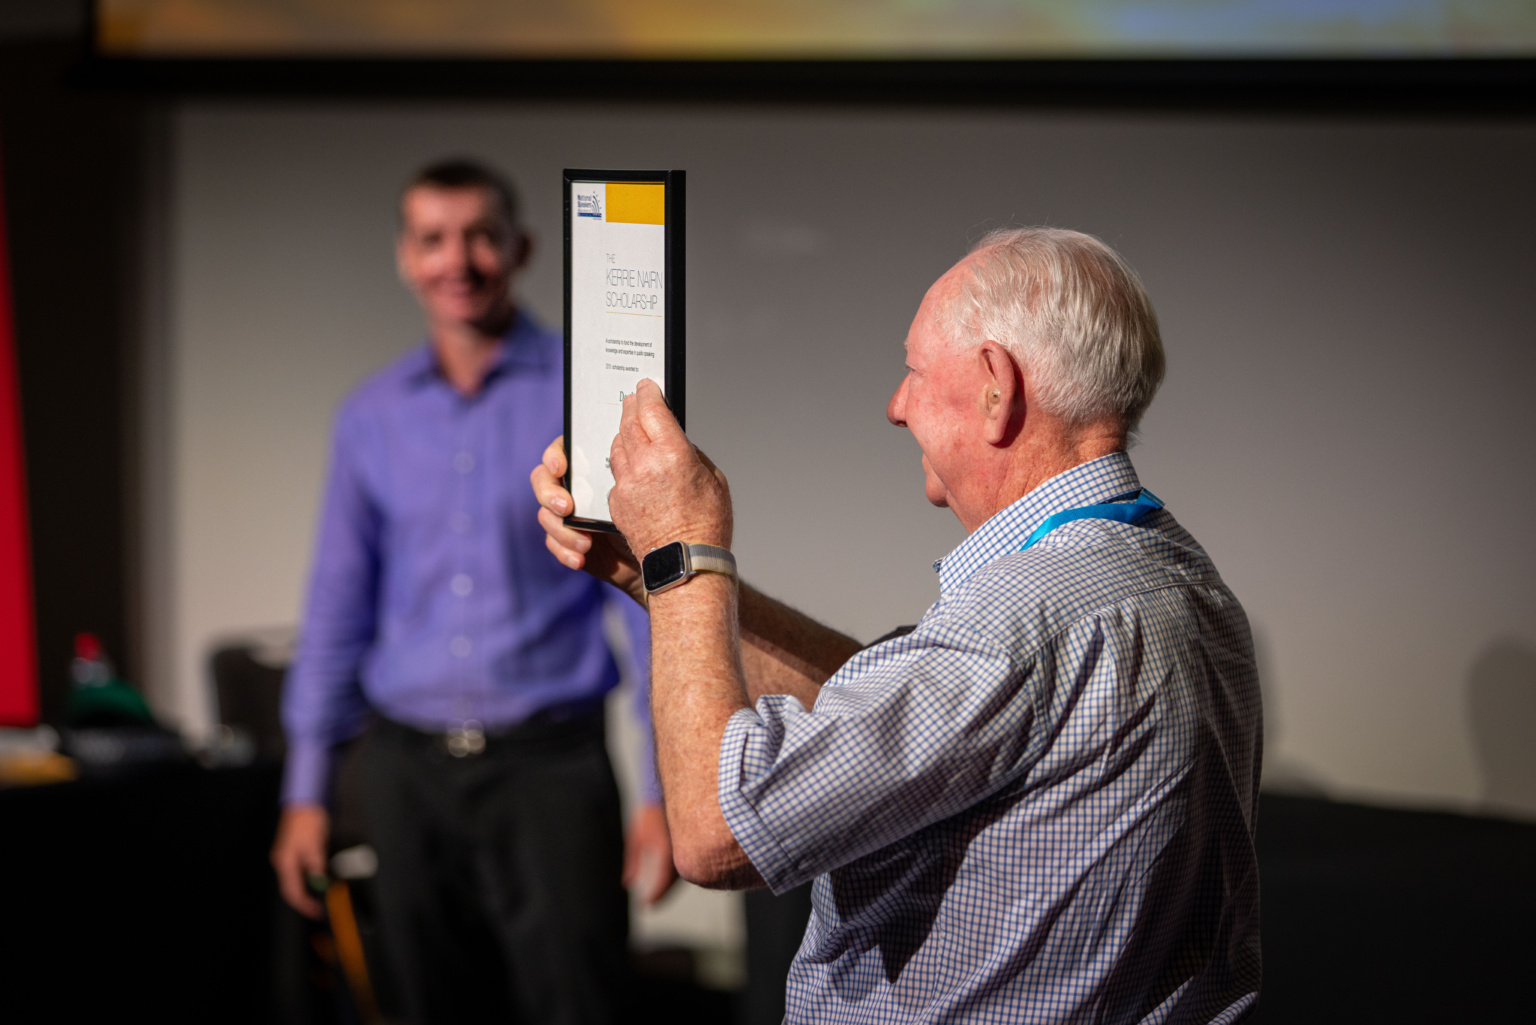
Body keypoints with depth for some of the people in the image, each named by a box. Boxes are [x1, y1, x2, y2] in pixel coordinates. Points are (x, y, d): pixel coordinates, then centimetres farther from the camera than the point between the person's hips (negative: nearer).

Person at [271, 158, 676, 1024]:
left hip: (547, 764, -4)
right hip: (410, 770, 4)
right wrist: (307, 788, 9)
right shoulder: (373, 416, 9)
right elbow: (339, 605, 13)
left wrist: (664, 788, -9)